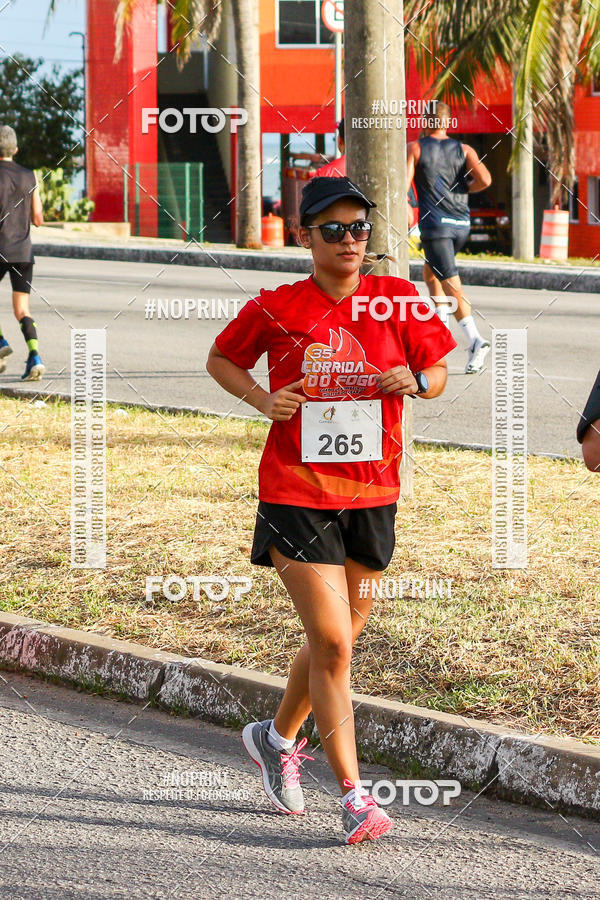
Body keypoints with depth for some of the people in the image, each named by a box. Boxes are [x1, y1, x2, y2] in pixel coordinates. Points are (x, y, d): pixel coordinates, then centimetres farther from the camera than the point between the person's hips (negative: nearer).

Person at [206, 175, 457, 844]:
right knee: (331, 643, -11)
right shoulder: (276, 308, -4)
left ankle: (277, 737, 43)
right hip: (296, 494, -3)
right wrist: (263, 399, -7)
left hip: (372, 493, 4)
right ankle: (353, 797, -5)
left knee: (337, 640, 15)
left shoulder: (398, 301, 1)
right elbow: (221, 360, 11)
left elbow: (438, 373, 11)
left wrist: (414, 381, -11)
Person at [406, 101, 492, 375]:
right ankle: (441, 322, 9)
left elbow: (402, 185, -9)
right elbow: (484, 179, -6)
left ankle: (474, 339, -26)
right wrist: (466, 188, 13)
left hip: (435, 224, -5)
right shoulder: (464, 150, 9)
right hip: (462, 224, 5)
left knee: (451, 285, -10)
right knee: (430, 272, 25)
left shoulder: (415, 148, 1)